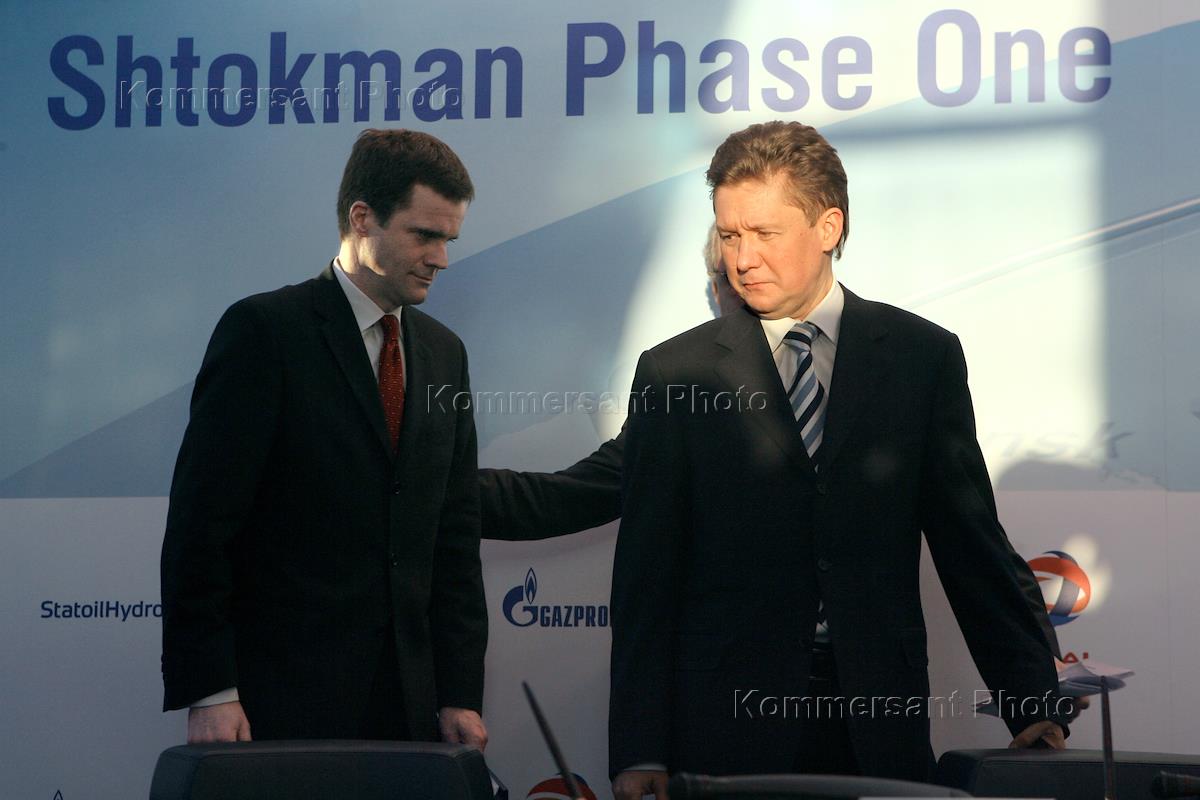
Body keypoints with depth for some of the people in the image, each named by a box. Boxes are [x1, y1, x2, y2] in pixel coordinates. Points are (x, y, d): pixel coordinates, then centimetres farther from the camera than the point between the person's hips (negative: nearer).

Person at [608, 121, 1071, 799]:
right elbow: (646, 578, 3)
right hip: (724, 733, 0)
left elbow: (973, 544, 8)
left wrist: (1033, 705, 1)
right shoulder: (674, 374, 4)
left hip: (882, 727, 1)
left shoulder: (924, 356, 7)